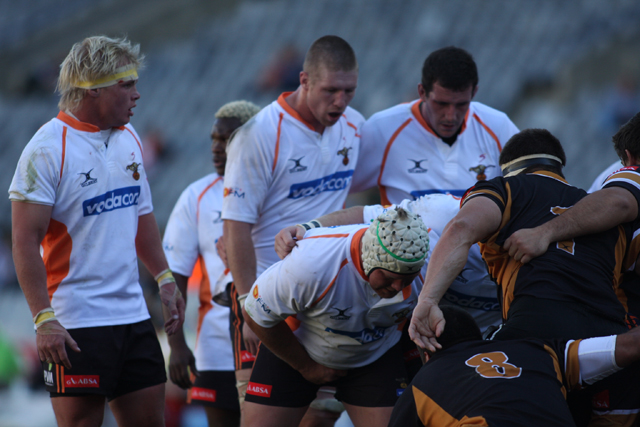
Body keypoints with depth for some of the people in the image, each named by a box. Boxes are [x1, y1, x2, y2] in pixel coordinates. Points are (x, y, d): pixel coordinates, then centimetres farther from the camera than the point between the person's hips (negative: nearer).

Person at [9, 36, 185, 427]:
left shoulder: (129, 138, 11)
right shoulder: (48, 149, -13)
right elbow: (25, 241, -15)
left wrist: (165, 279, 20)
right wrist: (44, 319, -21)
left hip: (133, 316, 7)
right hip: (76, 325, -7)